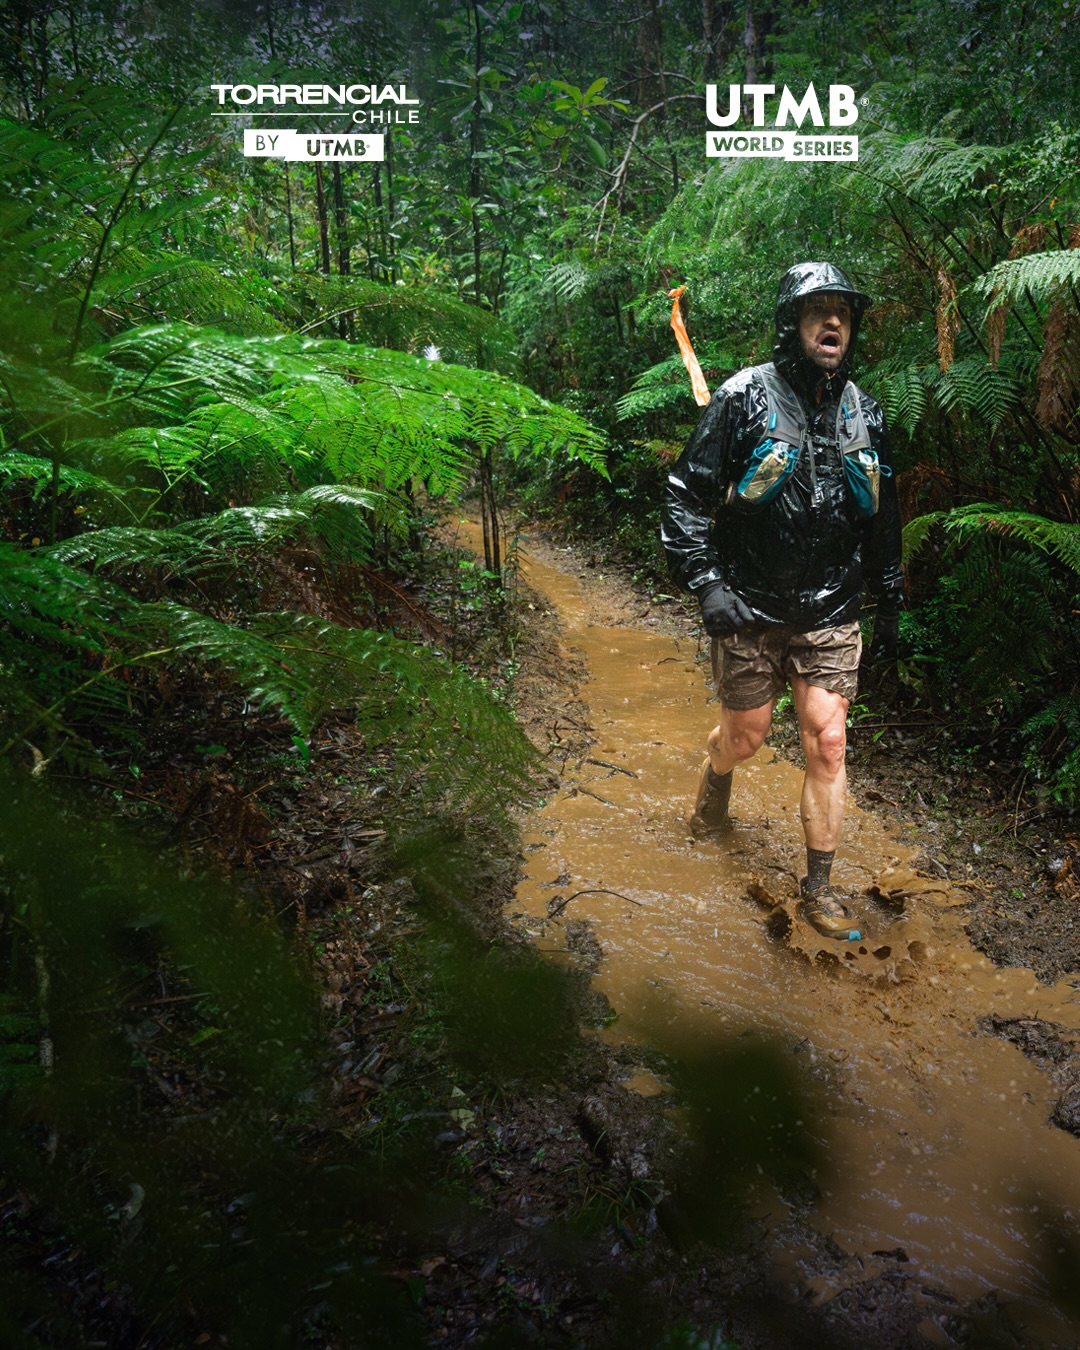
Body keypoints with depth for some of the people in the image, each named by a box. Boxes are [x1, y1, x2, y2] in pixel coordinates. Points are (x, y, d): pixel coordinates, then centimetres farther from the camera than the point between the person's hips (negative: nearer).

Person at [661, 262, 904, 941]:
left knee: (828, 743, -1)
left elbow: (884, 518, 15)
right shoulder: (746, 397, -7)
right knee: (747, 734, 10)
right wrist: (707, 584, -18)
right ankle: (716, 777, 48)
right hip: (750, 609, -3)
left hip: (831, 612, 3)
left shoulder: (864, 414, 7)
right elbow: (688, 495, -8)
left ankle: (820, 886, 13)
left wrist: (891, 607, 15)